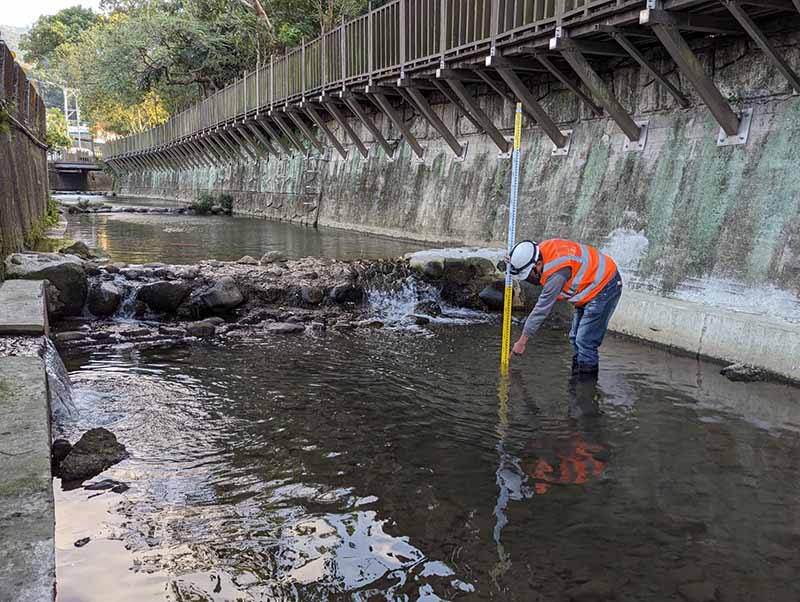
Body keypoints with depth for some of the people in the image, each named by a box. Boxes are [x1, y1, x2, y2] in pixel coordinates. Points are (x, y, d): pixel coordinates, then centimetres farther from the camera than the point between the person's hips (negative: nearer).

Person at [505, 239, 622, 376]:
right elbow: (536, 279, 6)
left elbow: (542, 309, -28)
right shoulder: (542, 248, -11)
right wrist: (515, 264, -14)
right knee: (575, 338, 12)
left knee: (585, 341, -12)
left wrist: (522, 341, -20)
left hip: (604, 286, -10)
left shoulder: (556, 273, -34)